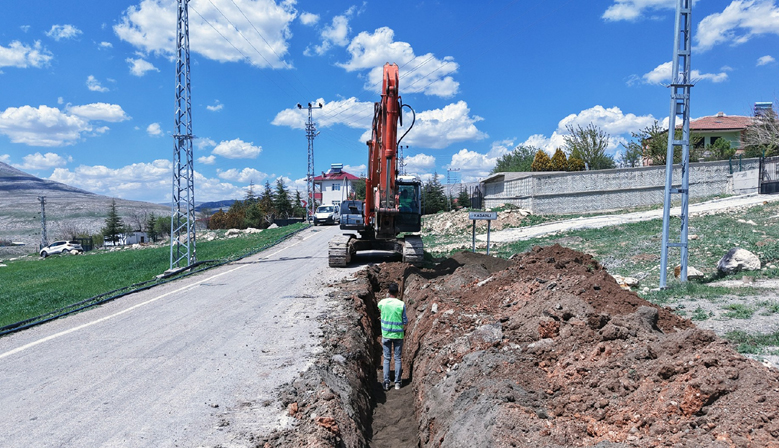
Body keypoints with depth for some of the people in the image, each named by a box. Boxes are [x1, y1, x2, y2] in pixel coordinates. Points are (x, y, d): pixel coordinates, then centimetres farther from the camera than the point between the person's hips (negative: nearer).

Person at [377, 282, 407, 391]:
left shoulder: (382, 302, -7)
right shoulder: (401, 304, -11)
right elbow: (405, 321, -4)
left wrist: (387, 295, 21)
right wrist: (406, 320, 19)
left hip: (386, 334, 1)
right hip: (398, 335, -1)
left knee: (387, 358, 8)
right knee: (397, 358, 9)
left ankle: (386, 382, 6)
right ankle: (397, 382, 13)